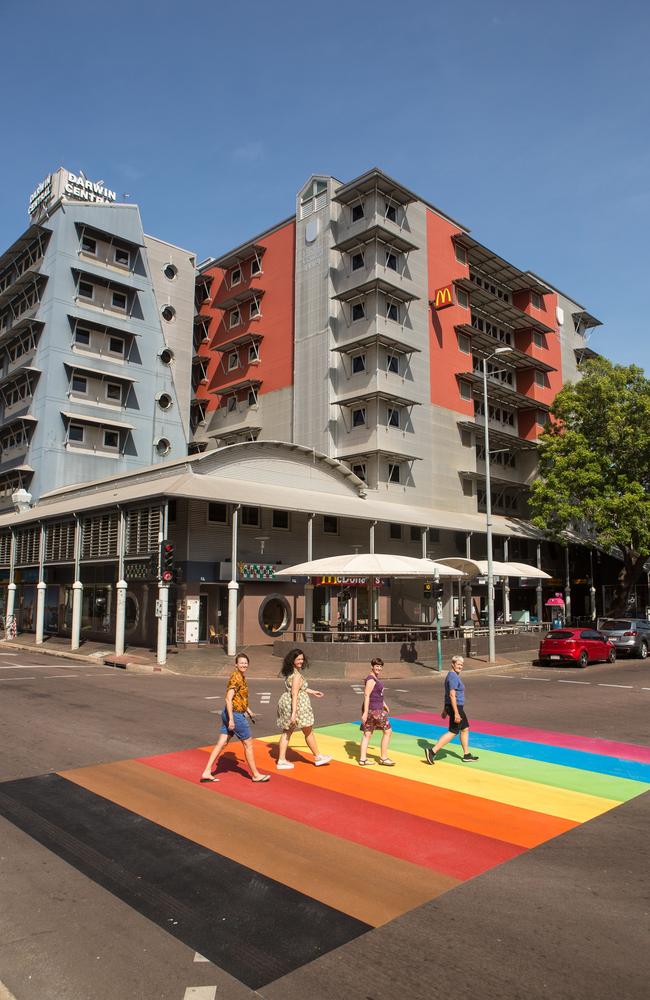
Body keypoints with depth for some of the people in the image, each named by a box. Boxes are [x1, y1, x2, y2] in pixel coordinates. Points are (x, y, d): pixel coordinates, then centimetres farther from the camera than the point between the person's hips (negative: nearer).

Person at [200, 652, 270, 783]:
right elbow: (228, 699, -24)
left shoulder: (241, 677, 11)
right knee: (248, 744, 4)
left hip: (229, 714, 9)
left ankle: (207, 772, 13)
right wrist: (231, 719, -25)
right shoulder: (236, 677, -19)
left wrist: (248, 710, 29)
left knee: (221, 743, 10)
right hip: (235, 715, -9)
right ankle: (256, 775, 16)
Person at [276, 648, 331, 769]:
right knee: (308, 732, 8)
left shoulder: (289, 672, 9)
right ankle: (317, 757, 23)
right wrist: (294, 713, -27)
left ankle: (281, 760, 15)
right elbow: (294, 694, -25)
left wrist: (312, 692, 30)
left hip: (285, 702, 9)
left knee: (287, 732, 13)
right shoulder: (297, 675, -21)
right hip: (297, 705, -9)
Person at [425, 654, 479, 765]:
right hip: (455, 707, -10)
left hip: (450, 706, 10)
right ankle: (432, 751, -8)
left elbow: (448, 693, 19)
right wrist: (456, 713, -27)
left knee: (465, 729, 18)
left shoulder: (452, 675, 13)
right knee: (453, 732, -6)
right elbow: (452, 695, -26)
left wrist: (445, 709, 23)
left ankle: (467, 755, 26)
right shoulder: (453, 677, -19)